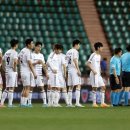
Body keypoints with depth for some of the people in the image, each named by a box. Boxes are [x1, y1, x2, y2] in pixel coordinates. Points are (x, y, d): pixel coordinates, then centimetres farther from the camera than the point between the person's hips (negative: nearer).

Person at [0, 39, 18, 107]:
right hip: (12, 72, -7)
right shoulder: (14, 52, -12)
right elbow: (15, 61, -27)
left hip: (7, 71, 7)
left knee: (7, 88, 14)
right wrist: (15, 69, -15)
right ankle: (10, 104, -4)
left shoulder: (7, 52, 12)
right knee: (11, 88, -4)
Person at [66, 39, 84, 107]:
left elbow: (66, 62, 16)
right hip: (74, 69, -8)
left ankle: (69, 103, 9)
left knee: (70, 87, 10)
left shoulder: (68, 52, 16)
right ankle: (77, 102, -20)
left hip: (69, 69, 8)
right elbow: (75, 60, -18)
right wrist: (78, 70, -21)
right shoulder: (75, 51, -7)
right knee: (78, 86, -11)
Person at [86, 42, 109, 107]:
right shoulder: (93, 55, -11)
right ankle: (94, 103, 0)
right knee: (95, 88, -6)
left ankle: (102, 103, 5)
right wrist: (93, 70, -20)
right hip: (94, 74, -9)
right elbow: (88, 63, -17)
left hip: (98, 74, 9)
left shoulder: (99, 55, 15)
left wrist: (100, 71, 14)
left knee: (103, 87, 3)